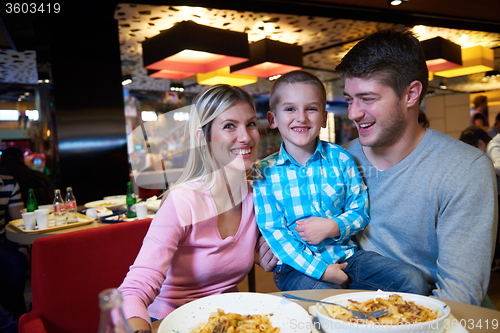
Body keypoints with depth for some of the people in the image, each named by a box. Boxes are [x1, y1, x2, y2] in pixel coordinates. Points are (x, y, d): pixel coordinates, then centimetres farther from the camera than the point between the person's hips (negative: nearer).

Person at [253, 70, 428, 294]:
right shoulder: (265, 172, -4)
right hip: (298, 265, -3)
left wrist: (332, 227, -17)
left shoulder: (340, 158, 3)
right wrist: (320, 269, -15)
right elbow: (272, 231, -8)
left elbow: (360, 211, 5)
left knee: (413, 281, -13)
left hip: (346, 256, 3)